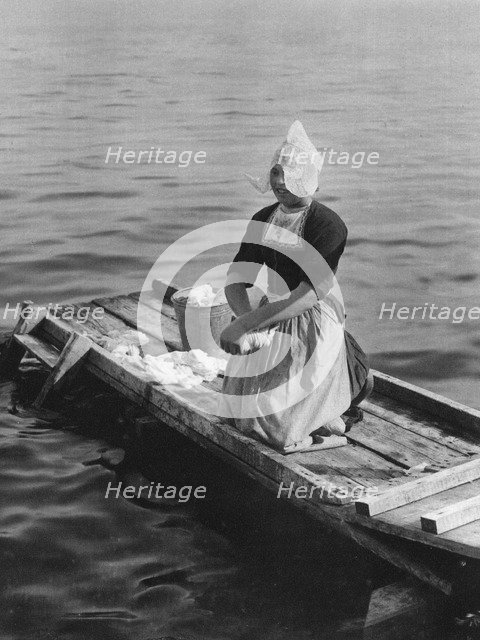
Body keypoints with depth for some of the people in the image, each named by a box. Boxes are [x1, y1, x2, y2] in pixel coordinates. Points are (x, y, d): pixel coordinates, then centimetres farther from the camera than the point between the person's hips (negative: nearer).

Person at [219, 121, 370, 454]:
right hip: (272, 319, 7)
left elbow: (307, 296, -26)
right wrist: (247, 320, -20)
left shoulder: (329, 226, -17)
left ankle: (324, 417, 15)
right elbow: (236, 281, 2)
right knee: (241, 399, -6)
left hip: (315, 326, -7)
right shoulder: (263, 220, 6)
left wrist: (246, 324, -29)